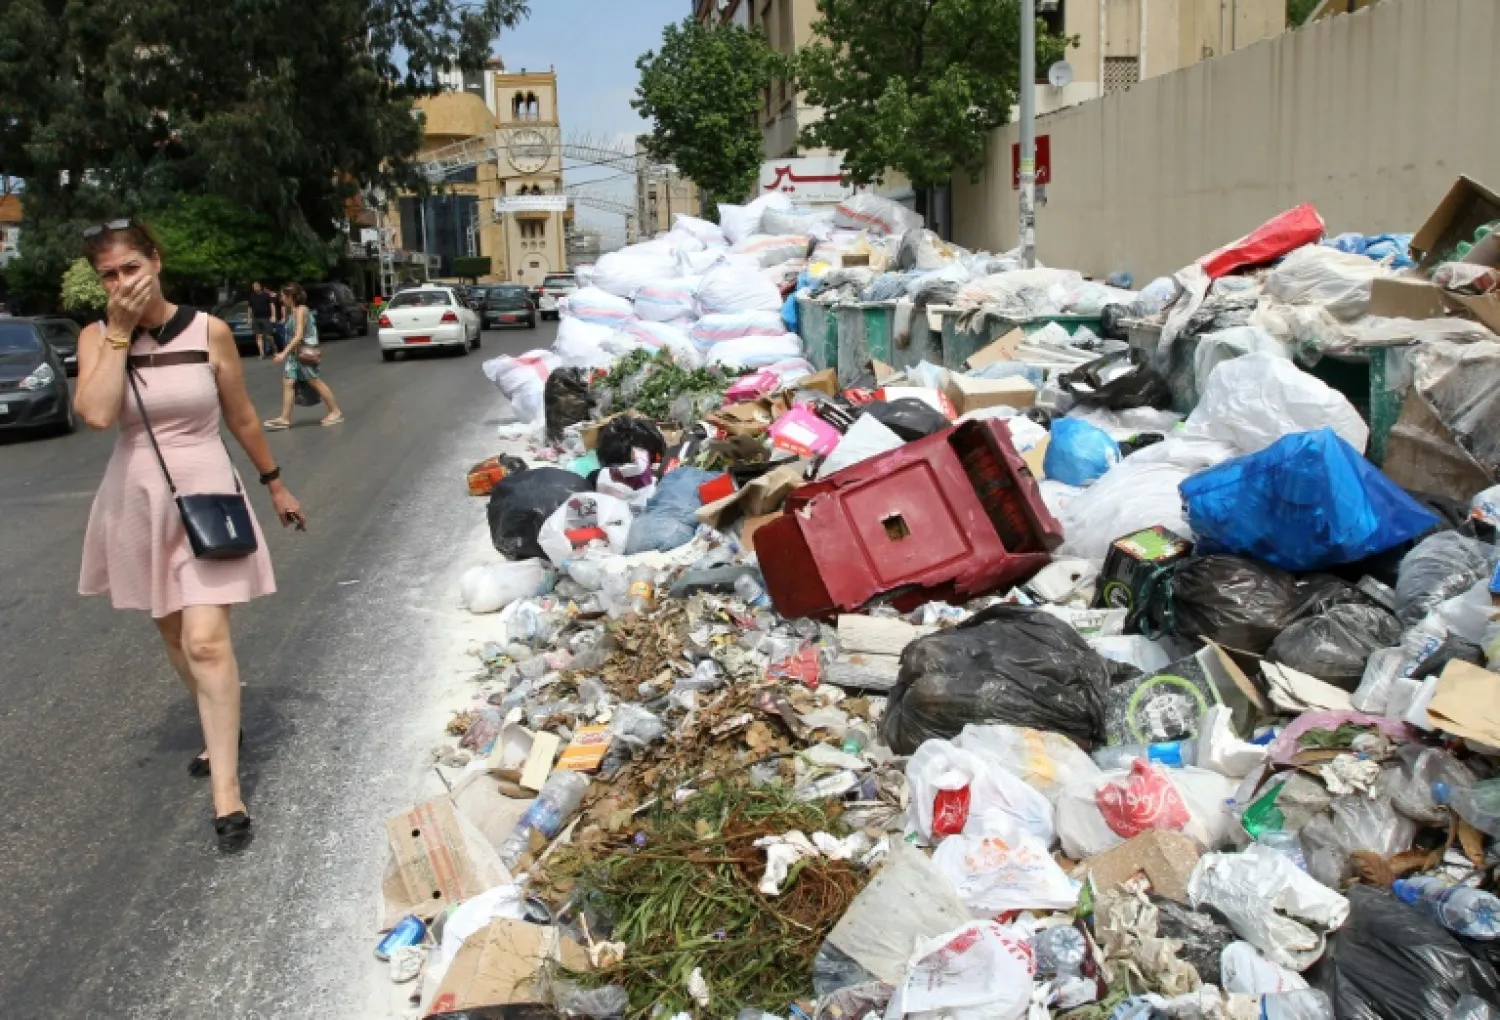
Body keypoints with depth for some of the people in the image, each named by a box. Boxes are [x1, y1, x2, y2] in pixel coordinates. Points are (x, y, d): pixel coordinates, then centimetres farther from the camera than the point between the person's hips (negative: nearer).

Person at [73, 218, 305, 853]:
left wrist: (275, 485, 12)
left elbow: (242, 417, 5)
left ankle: (226, 794, -6)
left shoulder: (209, 331, -6)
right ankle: (222, 729, 43)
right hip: (137, 501, 4)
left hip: (205, 494, -3)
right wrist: (120, 331, -18)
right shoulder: (96, 338, -2)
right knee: (174, 635, 18)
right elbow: (97, 414, -20)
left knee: (206, 640, -11)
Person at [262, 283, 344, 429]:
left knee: (316, 383, -2)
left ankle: (336, 412, 8)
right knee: (288, 383, 1)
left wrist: (284, 353, -24)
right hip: (295, 353, 9)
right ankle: (285, 418, -1)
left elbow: (299, 335, -21)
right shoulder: (292, 312, 13)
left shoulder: (301, 310, -14)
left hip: (306, 352, -9)